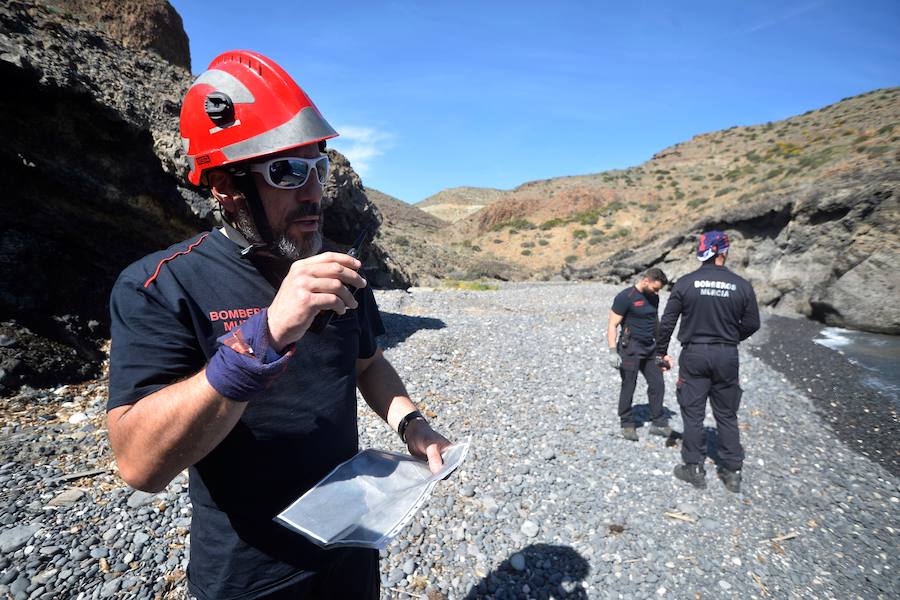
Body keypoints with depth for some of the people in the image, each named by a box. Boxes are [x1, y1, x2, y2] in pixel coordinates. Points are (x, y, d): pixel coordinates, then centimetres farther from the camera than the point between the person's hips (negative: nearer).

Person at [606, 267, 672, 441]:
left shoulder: (653, 297, 10)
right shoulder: (625, 297, -12)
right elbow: (612, 325, -14)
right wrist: (613, 352, -20)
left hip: (650, 348, 7)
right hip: (631, 348, -7)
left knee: (658, 384, 5)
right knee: (628, 387, 1)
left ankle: (659, 424, 18)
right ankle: (627, 425, 16)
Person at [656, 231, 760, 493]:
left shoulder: (685, 283, -8)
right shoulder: (742, 285, -5)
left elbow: (667, 321, -6)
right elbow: (752, 324, 4)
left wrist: (662, 351, 6)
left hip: (694, 355, -1)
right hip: (727, 357, 2)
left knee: (693, 413, 8)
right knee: (727, 415, 14)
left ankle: (694, 469, 17)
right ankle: (732, 471, 23)